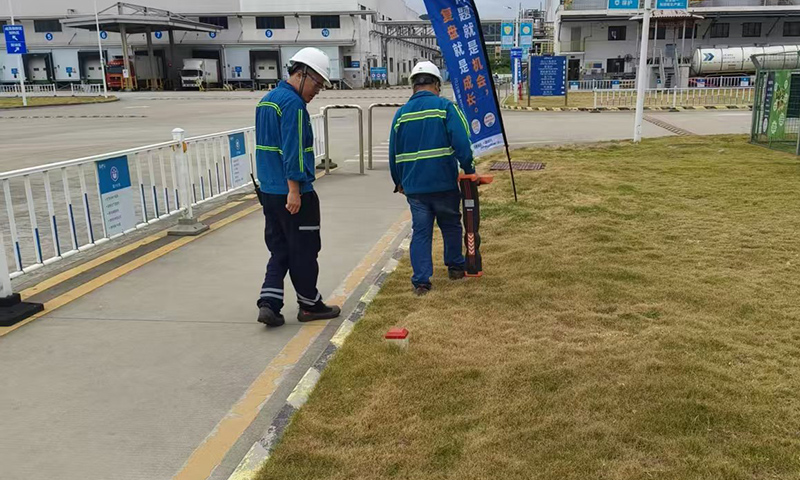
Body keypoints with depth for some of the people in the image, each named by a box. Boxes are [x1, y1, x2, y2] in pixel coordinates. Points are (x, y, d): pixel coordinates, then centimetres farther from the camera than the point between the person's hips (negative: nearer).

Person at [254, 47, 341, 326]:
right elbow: (293, 149, -21)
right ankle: (309, 305, 15)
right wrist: (294, 190, -23)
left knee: (279, 250, 13)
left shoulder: (267, 100, 16)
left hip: (268, 190, 9)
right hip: (293, 193, -9)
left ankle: (269, 303, 6)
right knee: (304, 251, 4)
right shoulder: (293, 103, -14)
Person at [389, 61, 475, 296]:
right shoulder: (445, 107, -5)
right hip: (444, 183, -2)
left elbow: (393, 152, 13)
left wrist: (399, 181, 24)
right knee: (451, 226, 18)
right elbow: (461, 142, -14)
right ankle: (455, 267, 32)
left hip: (414, 186, 3)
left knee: (420, 232, 7)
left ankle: (421, 281, 2)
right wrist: (469, 169, -4)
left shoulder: (401, 113, 7)